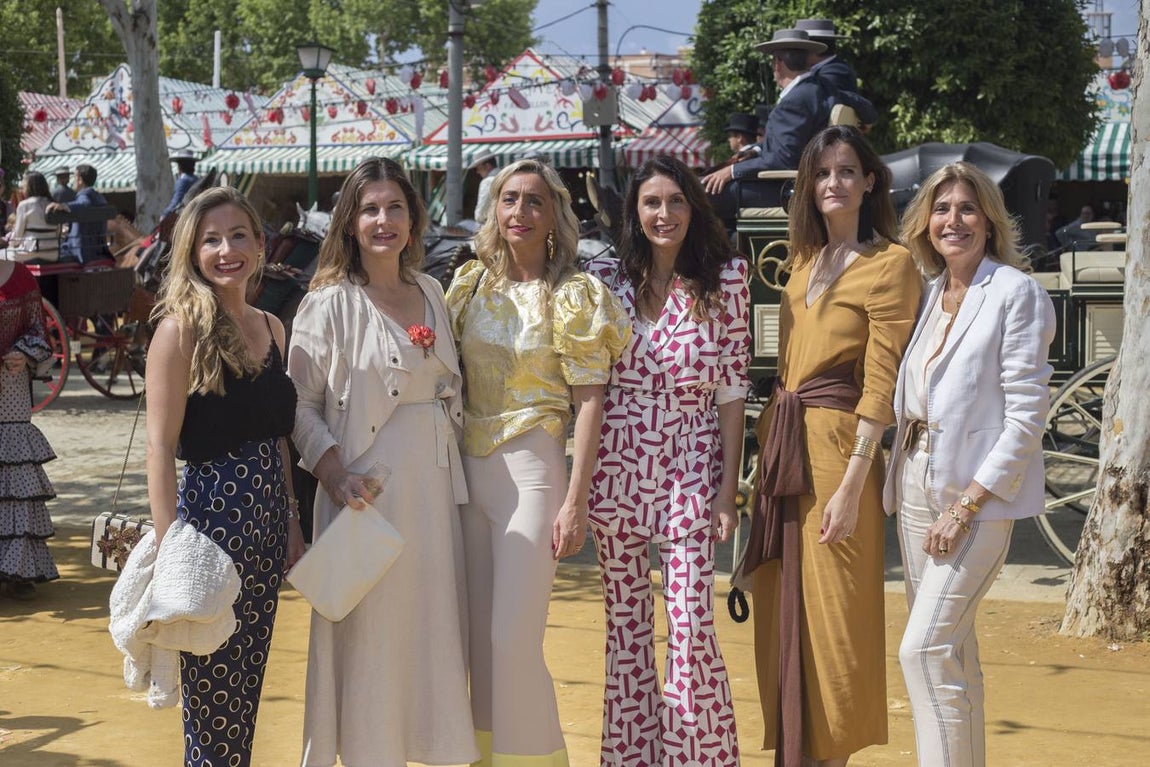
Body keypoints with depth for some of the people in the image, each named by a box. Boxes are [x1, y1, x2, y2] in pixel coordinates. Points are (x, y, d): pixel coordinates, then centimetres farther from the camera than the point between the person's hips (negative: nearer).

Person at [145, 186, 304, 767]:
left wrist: (290, 522, 13)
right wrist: (169, 544, -20)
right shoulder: (182, 327, -10)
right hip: (210, 516, -7)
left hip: (266, 518, 7)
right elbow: (161, 445, -14)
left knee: (246, 687, 14)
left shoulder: (270, 327, 10)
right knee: (213, 693, 1)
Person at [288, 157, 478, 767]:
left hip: (433, 483, 5)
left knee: (436, 626, 10)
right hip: (367, 486, -5)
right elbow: (301, 404, -7)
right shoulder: (329, 303, -5)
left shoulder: (432, 293, 11)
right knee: (369, 631, -1)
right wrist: (336, 476, -20)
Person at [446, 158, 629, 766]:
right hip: (468, 468, 5)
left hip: (530, 469, -5)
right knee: (480, 637, 10)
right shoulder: (471, 285, 9)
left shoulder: (573, 295, -4)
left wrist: (576, 501, -14)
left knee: (514, 639, -8)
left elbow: (590, 400, -8)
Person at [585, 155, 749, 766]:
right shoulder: (606, 278, 4)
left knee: (692, 621, -8)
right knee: (625, 622, 9)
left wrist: (728, 485, -4)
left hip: (690, 469, -2)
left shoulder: (724, 279, 0)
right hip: (616, 471, 2)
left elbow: (731, 387, -1)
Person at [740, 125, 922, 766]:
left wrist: (851, 486, -19)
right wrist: (769, 445, 11)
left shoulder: (890, 263, -7)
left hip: (837, 444, -7)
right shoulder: (804, 261, 16)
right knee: (783, 611, 11)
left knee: (833, 615, -1)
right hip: (782, 445, 7)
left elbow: (881, 382, -13)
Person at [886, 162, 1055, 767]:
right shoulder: (928, 293, 13)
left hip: (978, 495, -7)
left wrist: (965, 506, -17)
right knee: (951, 648, 11)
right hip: (917, 489, 7)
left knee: (923, 648, -14)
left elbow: (1027, 416, -14)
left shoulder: (1016, 293, -8)